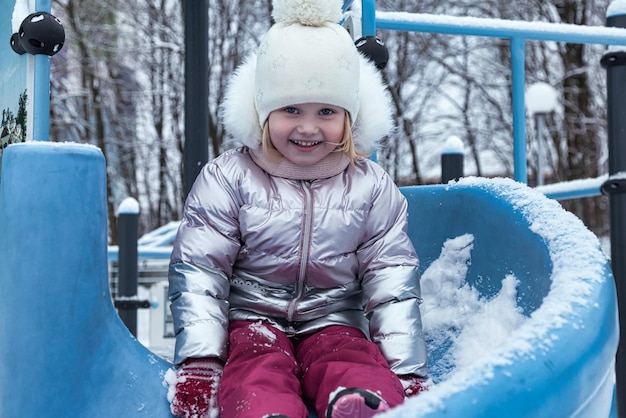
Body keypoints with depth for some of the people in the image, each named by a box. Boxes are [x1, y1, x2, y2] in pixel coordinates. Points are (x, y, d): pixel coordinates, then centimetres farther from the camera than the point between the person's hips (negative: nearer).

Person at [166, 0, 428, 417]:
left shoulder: (372, 187, 7)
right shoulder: (227, 179, 2)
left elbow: (393, 281, 6)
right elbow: (197, 273, -1)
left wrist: (409, 373, -4)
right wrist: (198, 362, -13)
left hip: (334, 325, 2)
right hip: (253, 323, -1)